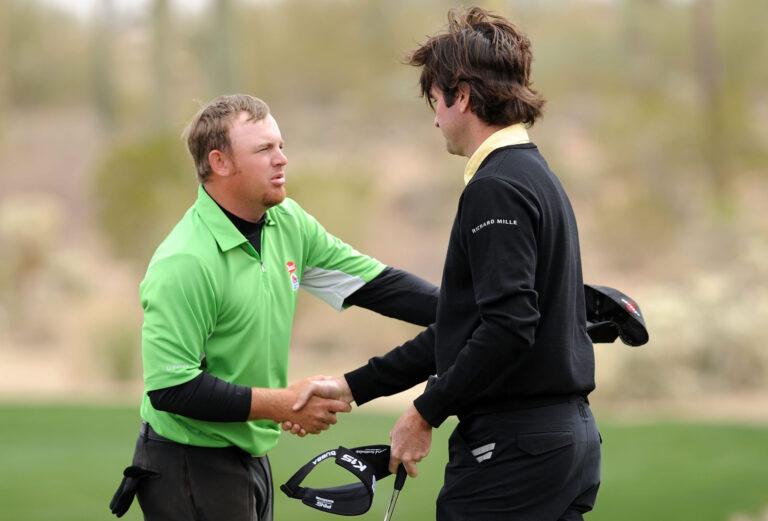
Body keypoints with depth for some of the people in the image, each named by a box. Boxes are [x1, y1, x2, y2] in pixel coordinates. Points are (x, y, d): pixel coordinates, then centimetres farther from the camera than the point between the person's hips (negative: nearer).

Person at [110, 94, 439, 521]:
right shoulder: (184, 263, -24)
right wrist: (281, 404, -23)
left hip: (252, 457, 8)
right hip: (191, 468, -8)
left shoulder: (287, 222, 1)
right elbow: (170, 387, -26)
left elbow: (373, 283, 6)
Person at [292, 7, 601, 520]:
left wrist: (427, 412, -14)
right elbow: (463, 327, 21)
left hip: (513, 449, -9)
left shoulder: (497, 188, -14)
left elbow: (507, 327, -24)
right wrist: (353, 387, 21)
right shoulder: (537, 177, 18)